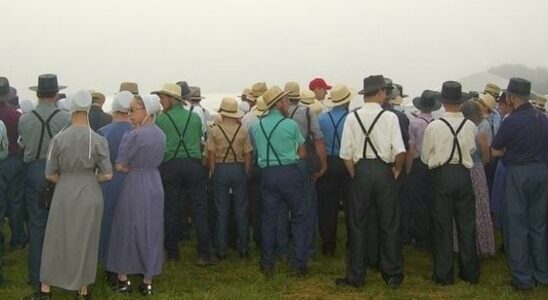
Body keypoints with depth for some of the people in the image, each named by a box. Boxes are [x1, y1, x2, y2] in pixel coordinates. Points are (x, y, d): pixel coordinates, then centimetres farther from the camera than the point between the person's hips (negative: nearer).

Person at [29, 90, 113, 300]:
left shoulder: (58, 139, -6)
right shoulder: (98, 140, -8)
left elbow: (50, 174, -2)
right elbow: (107, 175, -8)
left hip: (64, 193, 0)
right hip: (90, 194, 0)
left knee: (56, 238, 13)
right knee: (86, 240, 12)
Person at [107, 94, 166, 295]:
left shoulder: (133, 135, -16)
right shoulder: (161, 134, 5)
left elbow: (120, 166, -13)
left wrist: (131, 167, 5)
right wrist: (139, 166, 6)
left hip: (135, 186, -6)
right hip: (155, 185, 6)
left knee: (127, 230, 8)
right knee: (152, 232, 10)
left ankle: (123, 280, 15)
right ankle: (147, 282, 15)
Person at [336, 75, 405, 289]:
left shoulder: (352, 118, -2)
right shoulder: (390, 117, -7)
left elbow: (346, 154, -4)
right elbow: (399, 151, -14)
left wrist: (355, 175, 8)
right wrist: (397, 169, 4)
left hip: (361, 170, 1)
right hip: (384, 170, -1)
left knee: (358, 224, 9)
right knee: (389, 224, 10)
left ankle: (356, 277, 14)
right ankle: (393, 275, 17)